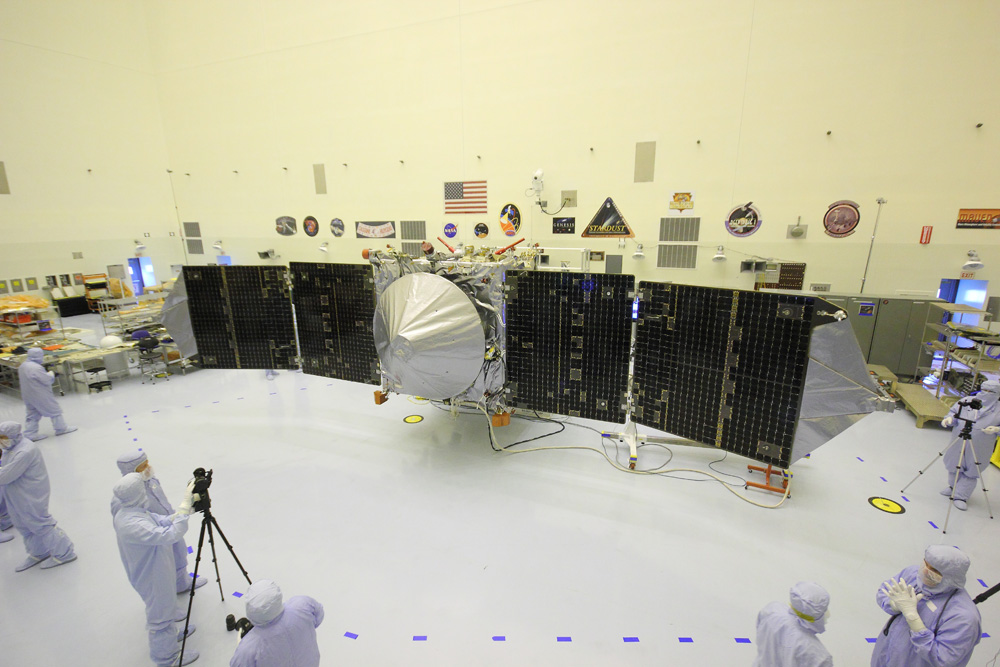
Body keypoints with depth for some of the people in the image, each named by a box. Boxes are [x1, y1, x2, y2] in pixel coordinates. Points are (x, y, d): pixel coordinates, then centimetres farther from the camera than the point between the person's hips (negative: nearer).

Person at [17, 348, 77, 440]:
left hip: (27, 396, 9)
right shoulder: (36, 368, -26)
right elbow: (47, 380, -23)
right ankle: (61, 428, 18)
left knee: (32, 415, 16)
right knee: (54, 410, 7)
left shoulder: (22, 366, 5)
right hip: (40, 396, -9)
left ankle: (31, 434, 20)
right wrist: (51, 374, -1)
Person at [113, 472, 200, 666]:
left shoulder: (131, 512, -8)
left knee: (165, 606, 30)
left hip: (156, 570, 9)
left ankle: (172, 633, 54)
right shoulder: (131, 524, -37)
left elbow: (162, 522, -1)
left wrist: (184, 510, -14)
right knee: (159, 614, 14)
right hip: (152, 577, -9)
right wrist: (185, 507, -41)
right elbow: (168, 535, -43)